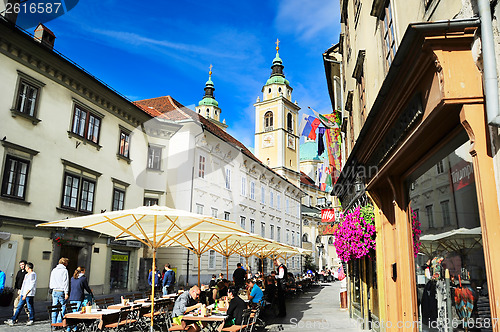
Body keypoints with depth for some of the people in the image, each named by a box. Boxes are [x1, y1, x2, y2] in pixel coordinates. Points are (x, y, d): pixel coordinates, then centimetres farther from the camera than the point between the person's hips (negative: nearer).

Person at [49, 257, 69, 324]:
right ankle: (59, 322, -3)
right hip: (61, 291, -6)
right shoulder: (64, 270, -8)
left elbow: (51, 282, 18)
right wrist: (66, 293, -11)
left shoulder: (54, 270, 12)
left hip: (54, 291, 7)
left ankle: (54, 324, 12)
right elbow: (65, 282, -12)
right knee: (63, 307, 0)